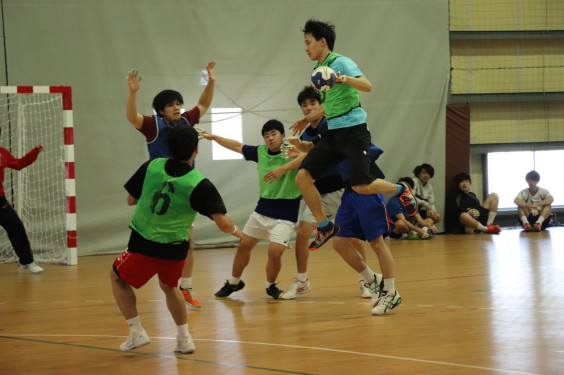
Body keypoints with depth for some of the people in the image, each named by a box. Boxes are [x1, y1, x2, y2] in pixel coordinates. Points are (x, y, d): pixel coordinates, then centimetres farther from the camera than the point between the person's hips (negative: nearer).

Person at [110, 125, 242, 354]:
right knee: (169, 286, 31)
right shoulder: (200, 185, -12)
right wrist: (235, 231, 4)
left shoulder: (151, 167, -6)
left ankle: (136, 332, 15)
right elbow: (222, 223, -17)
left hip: (143, 246, -1)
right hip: (175, 250, 1)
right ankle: (184, 339, 26)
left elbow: (131, 200, 6)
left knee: (118, 278, 26)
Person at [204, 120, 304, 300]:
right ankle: (234, 282, 35)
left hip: (284, 216, -6)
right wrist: (214, 137, 16)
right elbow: (237, 146, 19)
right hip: (261, 210, 6)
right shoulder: (260, 152, 4)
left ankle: (270, 286, 13)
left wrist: (284, 168, -40)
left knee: (275, 253, -15)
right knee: (244, 245, 13)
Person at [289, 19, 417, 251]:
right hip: (333, 134, 8)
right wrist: (308, 119, 37)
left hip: (353, 130, -8)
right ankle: (324, 227, 6)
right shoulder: (319, 69, 16)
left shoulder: (340, 62, -9)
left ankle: (400, 190, 13)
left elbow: (367, 86, -23)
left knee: (361, 186, -17)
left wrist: (346, 79, -39)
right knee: (302, 177, -6)